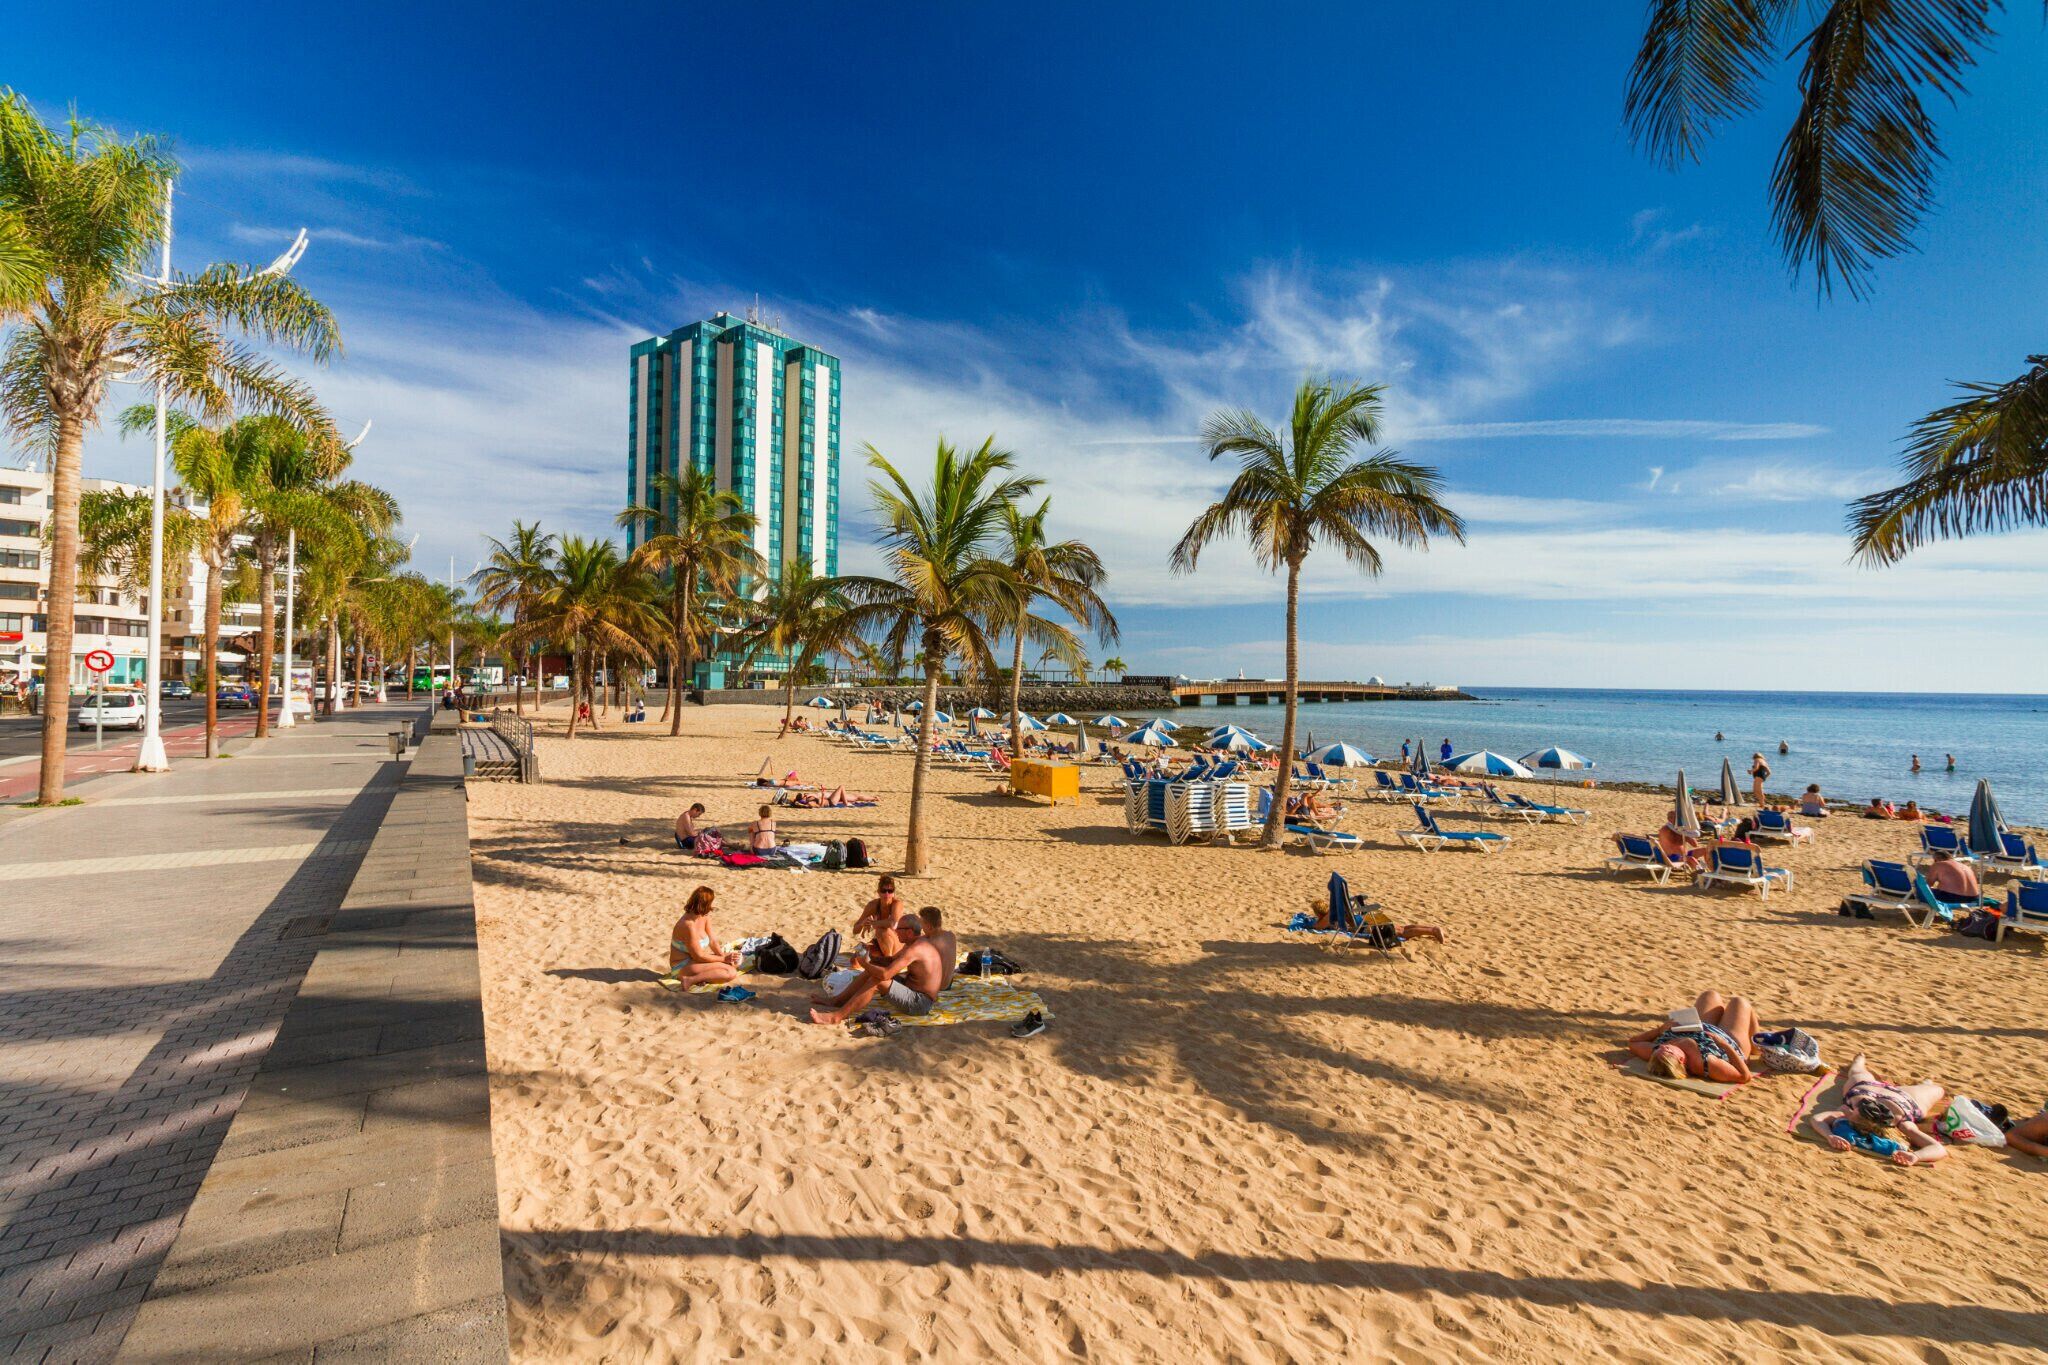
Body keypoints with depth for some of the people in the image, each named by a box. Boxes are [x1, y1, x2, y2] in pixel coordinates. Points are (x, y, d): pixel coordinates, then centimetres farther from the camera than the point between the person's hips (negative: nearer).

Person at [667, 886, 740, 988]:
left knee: (735, 963, 8)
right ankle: (690, 979, -22)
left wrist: (724, 955, -11)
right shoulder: (688, 925, -27)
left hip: (694, 959, 10)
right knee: (730, 972, -23)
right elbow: (698, 956, -21)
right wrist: (724, 959, -14)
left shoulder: (705, 917, 1)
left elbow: (712, 941, 5)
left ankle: (701, 975, -6)